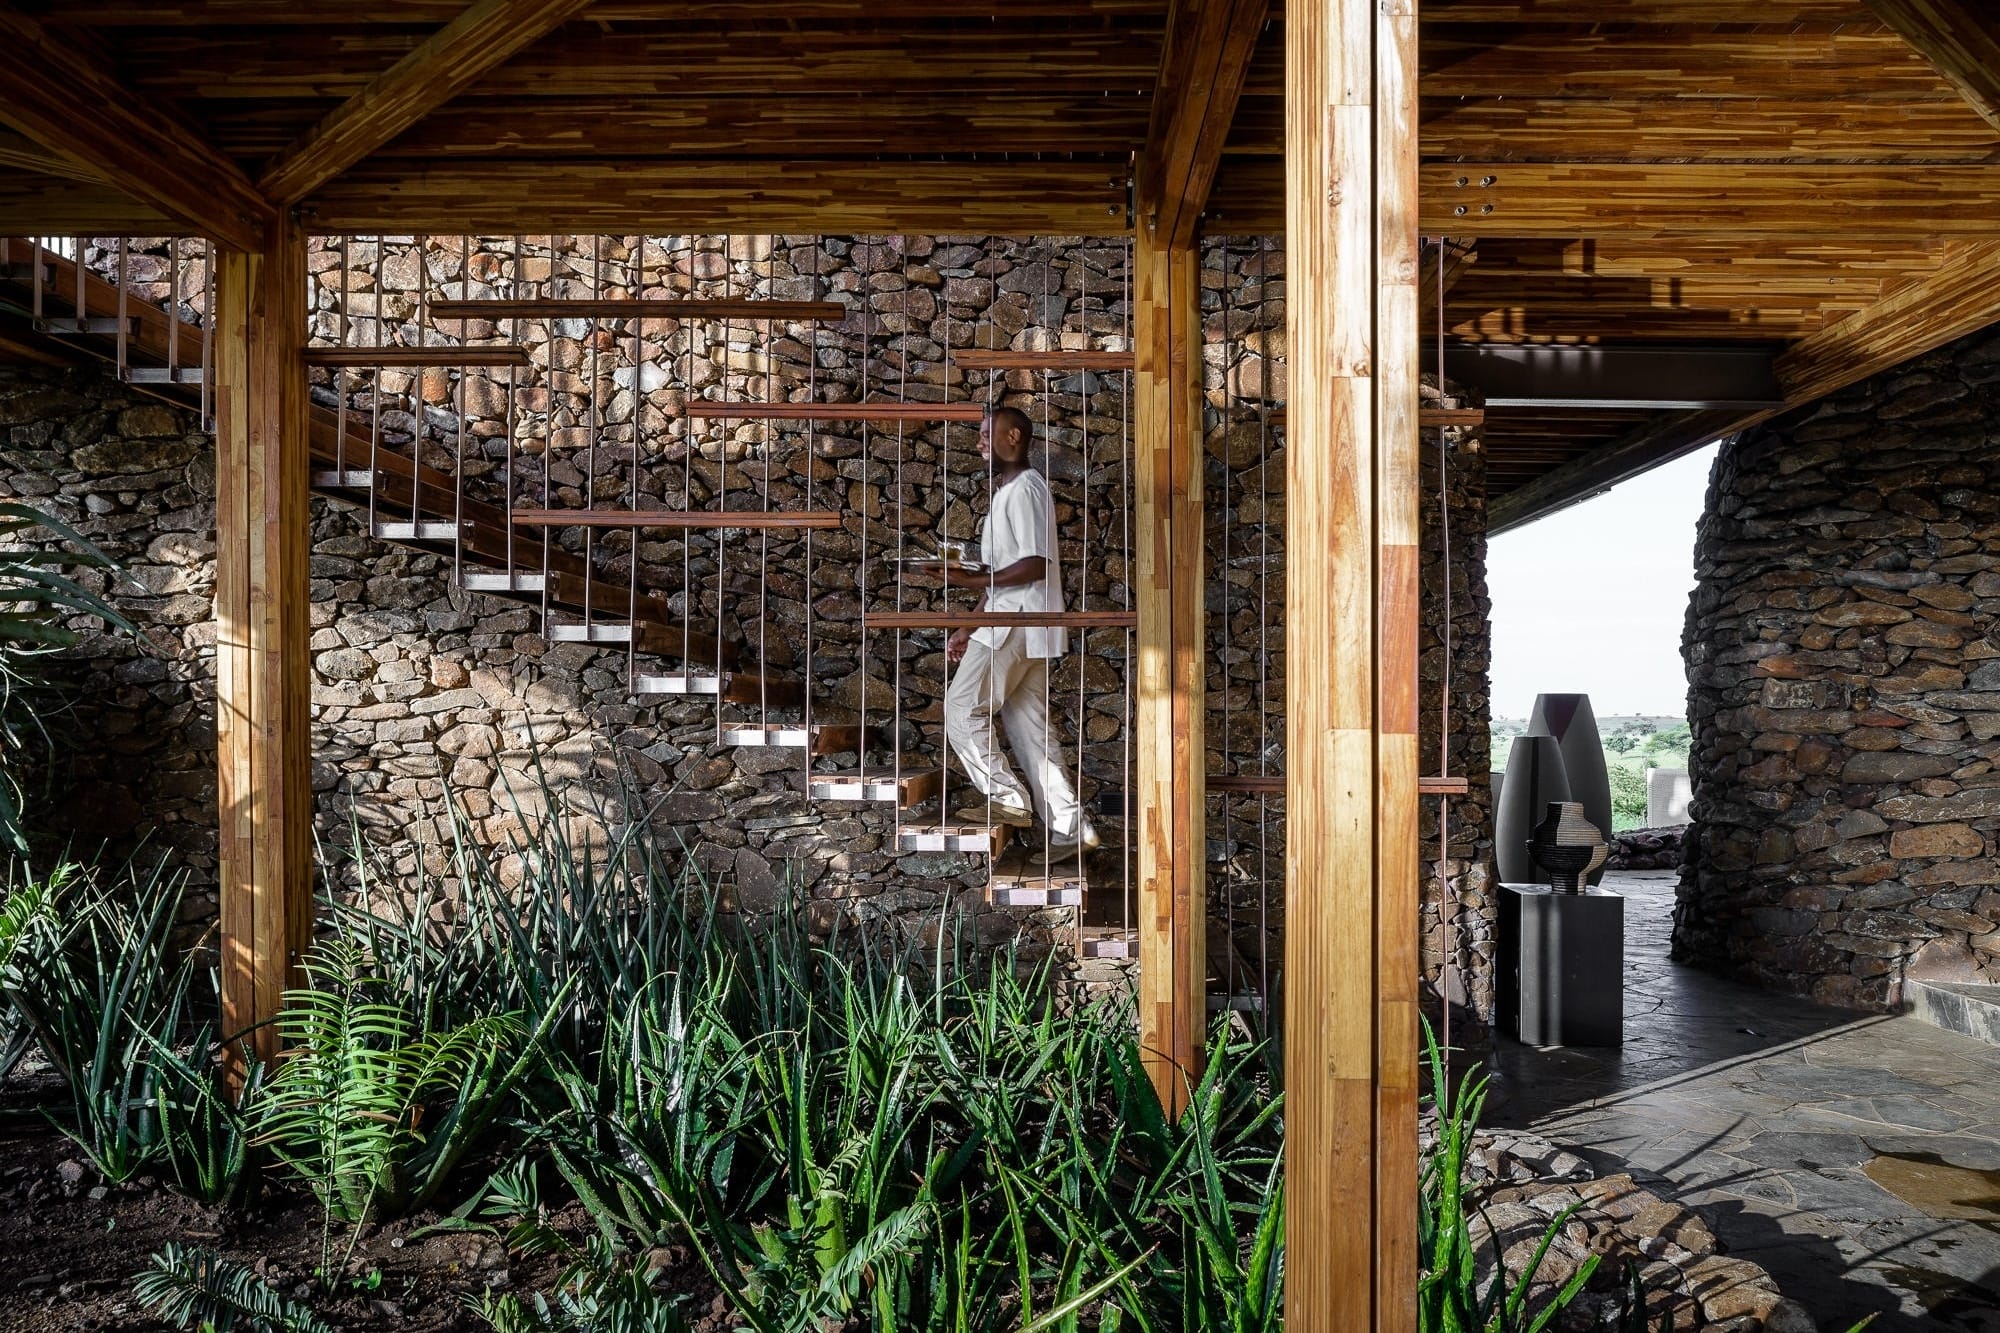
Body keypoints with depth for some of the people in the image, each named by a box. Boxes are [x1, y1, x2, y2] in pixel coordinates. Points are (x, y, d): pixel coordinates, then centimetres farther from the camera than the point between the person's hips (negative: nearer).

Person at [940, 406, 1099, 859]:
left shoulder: (1024, 488, -10)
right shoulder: (1007, 491, 22)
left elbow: (1036, 565, -20)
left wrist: (972, 580, -17)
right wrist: (968, 628, 19)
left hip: (1017, 624, -10)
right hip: (1014, 622, 10)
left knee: (962, 709, -4)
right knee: (1029, 726, 7)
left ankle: (1007, 798, 3)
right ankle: (1070, 829, 9)